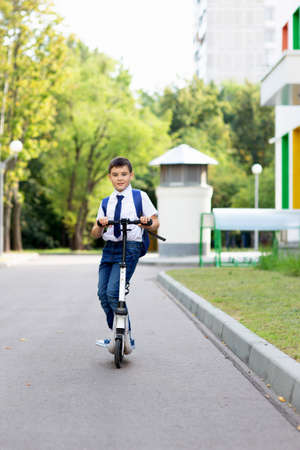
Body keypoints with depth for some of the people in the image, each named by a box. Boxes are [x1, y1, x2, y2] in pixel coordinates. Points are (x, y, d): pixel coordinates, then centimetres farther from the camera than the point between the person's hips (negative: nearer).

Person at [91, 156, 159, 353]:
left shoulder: (140, 197, 7)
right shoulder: (106, 202, 17)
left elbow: (155, 223, 7)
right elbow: (95, 234, 12)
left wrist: (147, 223, -16)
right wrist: (100, 225, -10)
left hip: (130, 248, -5)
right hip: (109, 248, 5)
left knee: (113, 291, -18)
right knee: (102, 293, -3)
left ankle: (125, 335, -2)